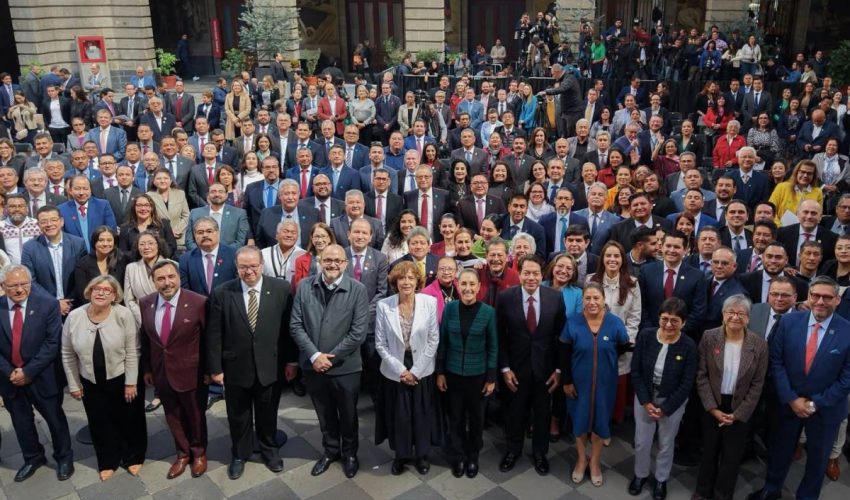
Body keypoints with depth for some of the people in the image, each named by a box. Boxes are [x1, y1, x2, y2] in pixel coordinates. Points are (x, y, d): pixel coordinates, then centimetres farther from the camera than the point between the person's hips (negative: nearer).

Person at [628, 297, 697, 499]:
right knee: (641, 441, 15)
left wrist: (665, 408, -14)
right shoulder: (645, 335, -16)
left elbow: (687, 383, -14)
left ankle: (661, 479, 41)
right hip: (644, 397, 1)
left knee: (666, 443, 17)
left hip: (673, 402, -1)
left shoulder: (689, 346, -20)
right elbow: (636, 370, -9)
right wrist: (646, 401, -13)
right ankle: (640, 474, 41)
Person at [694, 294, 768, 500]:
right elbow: (701, 375, -8)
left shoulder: (759, 344, -11)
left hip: (740, 409, 0)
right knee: (709, 450, 16)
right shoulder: (709, 337, -11)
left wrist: (738, 414, -9)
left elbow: (757, 385, -6)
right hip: (712, 405, 0)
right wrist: (713, 408, -12)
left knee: (732, 455, 12)